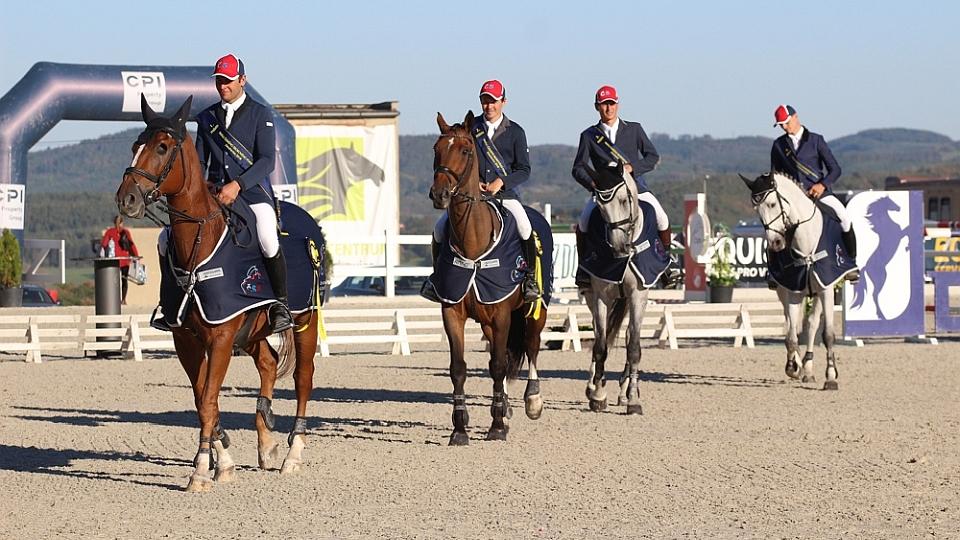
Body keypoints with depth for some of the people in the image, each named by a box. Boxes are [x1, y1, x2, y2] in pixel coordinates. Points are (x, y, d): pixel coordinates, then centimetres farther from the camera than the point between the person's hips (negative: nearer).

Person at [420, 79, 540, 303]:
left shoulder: (515, 132, 4)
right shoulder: (470, 128, 8)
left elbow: (524, 170, 2)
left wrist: (502, 181, -14)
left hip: (505, 193, -2)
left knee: (524, 227, -29)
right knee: (440, 227, -12)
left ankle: (530, 277, -14)